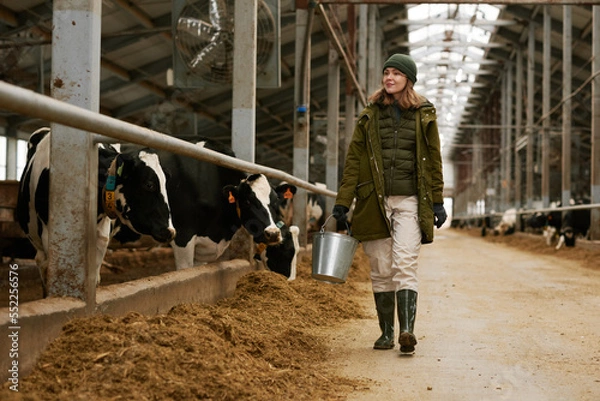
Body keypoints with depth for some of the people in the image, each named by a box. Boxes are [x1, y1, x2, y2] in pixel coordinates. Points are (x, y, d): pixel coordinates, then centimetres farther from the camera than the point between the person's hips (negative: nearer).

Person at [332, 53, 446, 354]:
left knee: (405, 263, -16)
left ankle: (407, 329, -23)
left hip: (409, 201, -2)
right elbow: (354, 159, 6)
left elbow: (434, 160, 10)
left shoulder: (424, 115, 7)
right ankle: (386, 332, 14)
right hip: (375, 201, 2)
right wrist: (343, 201, 1)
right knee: (381, 270, 5)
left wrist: (437, 202, 6)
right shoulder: (370, 115, 8)